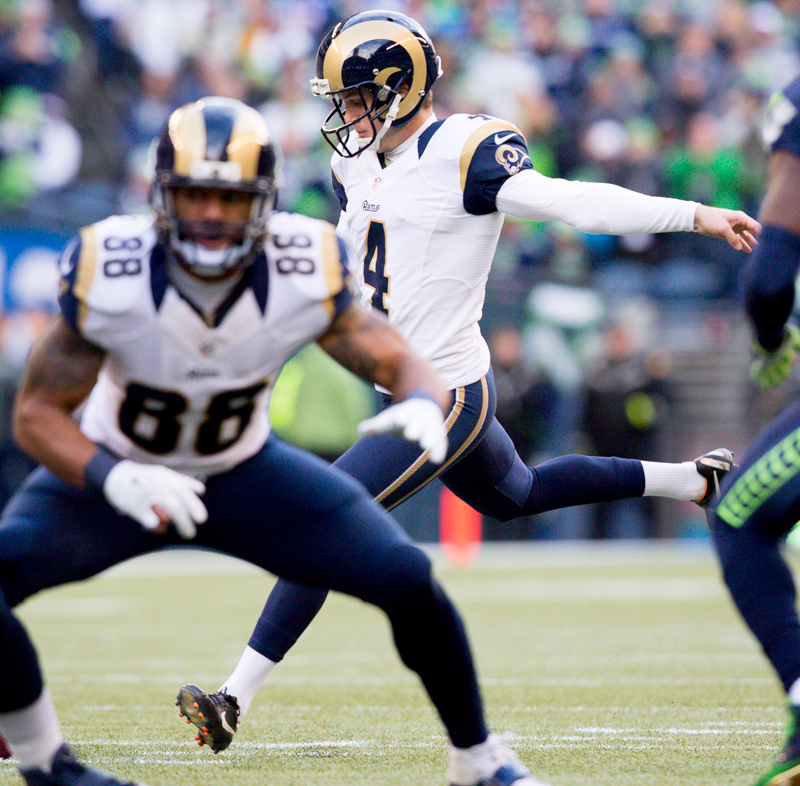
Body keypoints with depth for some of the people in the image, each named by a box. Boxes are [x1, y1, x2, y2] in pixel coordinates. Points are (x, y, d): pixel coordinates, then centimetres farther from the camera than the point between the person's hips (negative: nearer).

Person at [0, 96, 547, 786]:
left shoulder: (305, 275, -24)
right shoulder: (108, 275, -29)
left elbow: (399, 361, -14)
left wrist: (421, 404, -39)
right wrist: (116, 478, -41)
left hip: (245, 473, 1)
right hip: (113, 473, -1)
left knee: (407, 580, -12)